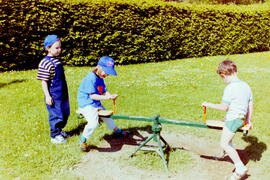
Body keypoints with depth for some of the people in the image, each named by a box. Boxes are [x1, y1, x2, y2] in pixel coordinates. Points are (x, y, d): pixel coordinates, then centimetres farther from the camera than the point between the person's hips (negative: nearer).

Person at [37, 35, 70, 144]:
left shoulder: (56, 60, 9)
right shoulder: (45, 63, -18)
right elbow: (44, 81, -17)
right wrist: (47, 96, -18)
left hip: (62, 93, 9)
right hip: (53, 95, -9)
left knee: (64, 113, 18)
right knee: (55, 115, 3)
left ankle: (59, 131, 36)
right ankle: (54, 136, 19)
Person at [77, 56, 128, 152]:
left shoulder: (100, 78, 7)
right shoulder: (91, 78, -22)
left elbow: (104, 91, 4)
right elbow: (92, 96, -24)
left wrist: (111, 96, -17)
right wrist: (106, 97, -30)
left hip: (97, 104, 10)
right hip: (86, 104, -10)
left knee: (107, 117, 25)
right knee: (93, 122, -31)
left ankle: (116, 130, 52)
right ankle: (83, 140, -7)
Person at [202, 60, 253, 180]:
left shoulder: (230, 88, -19)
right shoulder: (246, 86, 7)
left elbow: (224, 107, -16)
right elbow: (251, 104, 13)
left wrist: (209, 105, -5)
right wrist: (248, 120, 21)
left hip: (233, 118, -10)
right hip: (242, 118, 10)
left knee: (224, 144, -8)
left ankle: (240, 168, -8)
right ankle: (230, 151, 54)